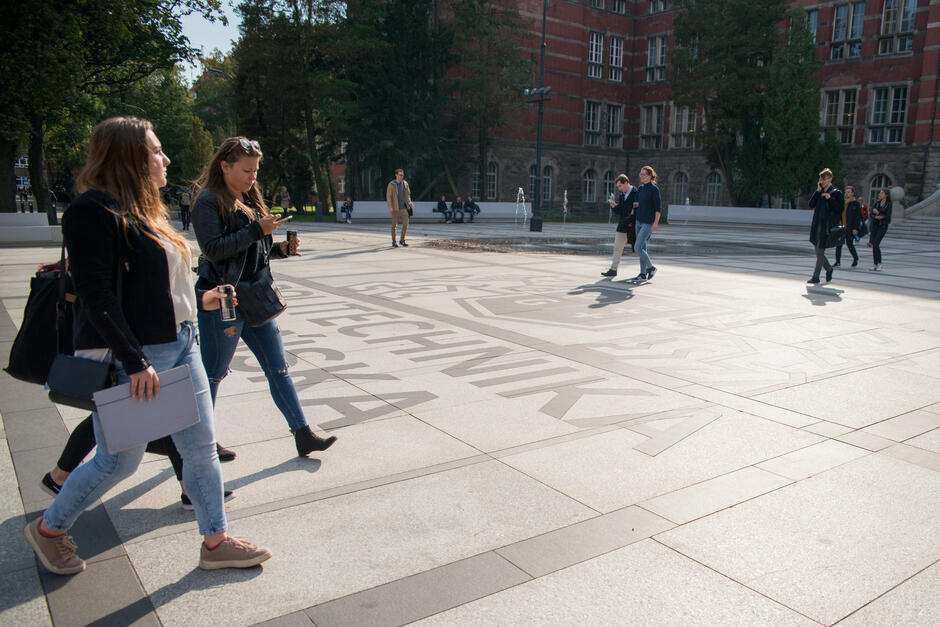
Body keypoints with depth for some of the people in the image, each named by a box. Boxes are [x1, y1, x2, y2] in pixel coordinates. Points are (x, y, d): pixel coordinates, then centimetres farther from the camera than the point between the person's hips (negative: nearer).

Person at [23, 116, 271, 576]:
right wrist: (135, 362, -23)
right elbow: (95, 294, -21)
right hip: (133, 359, -9)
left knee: (202, 448, 10)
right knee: (119, 460, 6)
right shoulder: (94, 210, -15)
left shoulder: (141, 210, 14)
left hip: (179, 348, 9)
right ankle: (48, 530, 32)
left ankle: (215, 542, 23)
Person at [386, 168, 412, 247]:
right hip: (395, 208, -4)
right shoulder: (391, 184, -4)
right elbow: (388, 196, -6)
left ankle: (402, 240, 11)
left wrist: (409, 202, 0)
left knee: (405, 223, -4)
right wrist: (390, 207, -16)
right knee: (394, 225, 1)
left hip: (403, 208, 4)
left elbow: (408, 194, 18)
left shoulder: (405, 183, 8)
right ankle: (394, 242, 11)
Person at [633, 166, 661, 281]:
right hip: (639, 222, 8)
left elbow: (658, 207, -14)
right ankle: (643, 274, 12)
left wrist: (656, 223, -20)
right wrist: (635, 204, 4)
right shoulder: (640, 188, 11)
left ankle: (651, 267, 8)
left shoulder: (654, 189, -10)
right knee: (642, 248, 8)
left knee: (638, 249, -12)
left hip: (648, 223, -8)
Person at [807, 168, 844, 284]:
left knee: (820, 252, -6)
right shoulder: (819, 192, 15)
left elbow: (840, 209, -7)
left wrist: (830, 199, -19)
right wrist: (818, 191, -4)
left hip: (827, 227, -6)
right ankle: (828, 269, 32)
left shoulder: (836, 193, -1)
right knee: (817, 251, 11)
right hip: (816, 226, 6)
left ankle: (815, 277, 0)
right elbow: (811, 205, 2)